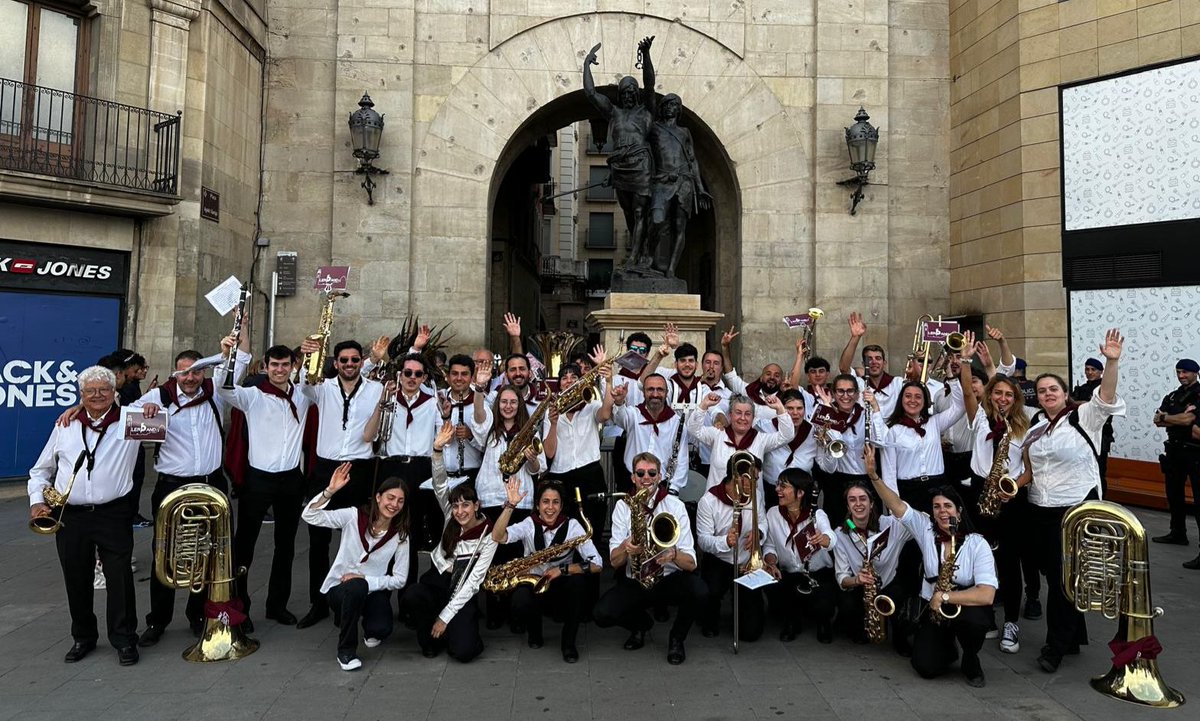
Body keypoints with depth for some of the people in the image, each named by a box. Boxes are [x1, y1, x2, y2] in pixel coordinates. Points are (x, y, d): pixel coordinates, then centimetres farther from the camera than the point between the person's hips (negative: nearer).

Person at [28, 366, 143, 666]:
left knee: (119, 578, 0)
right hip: (70, 517, 3)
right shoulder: (65, 425, 9)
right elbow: (40, 470, 18)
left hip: (114, 515, -3)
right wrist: (37, 500, 3)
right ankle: (83, 638, 30)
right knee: (76, 581, 12)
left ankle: (124, 640, 14)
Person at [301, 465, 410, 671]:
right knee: (356, 588, -37)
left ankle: (370, 628, 14)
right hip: (340, 586, -1)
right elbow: (309, 516, -19)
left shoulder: (400, 536, -9)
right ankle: (346, 650, -13)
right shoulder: (354, 516, -12)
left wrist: (365, 579, -19)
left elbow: (399, 579, -7)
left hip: (373, 590, 1)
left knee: (381, 629, -28)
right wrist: (330, 490, -34)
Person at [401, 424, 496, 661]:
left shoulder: (489, 535, -14)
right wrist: (438, 448, -36)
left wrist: (445, 616, -18)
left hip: (463, 593, -3)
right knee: (409, 598, -32)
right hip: (438, 579, 3)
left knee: (462, 652, -24)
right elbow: (440, 484, -20)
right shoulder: (451, 517, -5)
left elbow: (473, 581, -15)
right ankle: (431, 639, -1)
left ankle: (464, 631, 14)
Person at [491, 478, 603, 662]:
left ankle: (569, 643, -10)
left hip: (562, 587, 0)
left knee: (578, 581, -33)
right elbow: (498, 537, -27)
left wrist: (562, 569, -26)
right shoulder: (529, 525, -7)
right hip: (533, 584, 0)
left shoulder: (571, 526, -10)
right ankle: (535, 634, 5)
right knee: (520, 605, -34)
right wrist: (510, 504, -34)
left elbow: (596, 564, -19)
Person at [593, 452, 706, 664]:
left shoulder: (675, 505, -8)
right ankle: (641, 624, 13)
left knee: (699, 591, -31)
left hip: (670, 578, -1)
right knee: (601, 614, -23)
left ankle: (676, 639, 2)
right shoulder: (623, 506, -3)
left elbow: (691, 563, -13)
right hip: (634, 581, 1)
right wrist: (625, 547, -32)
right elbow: (614, 561, -9)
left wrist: (674, 554, -37)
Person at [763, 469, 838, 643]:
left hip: (820, 575, -2)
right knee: (772, 589, -29)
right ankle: (791, 620, 6)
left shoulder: (817, 514, -14)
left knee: (822, 607, -29)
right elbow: (769, 546, 2)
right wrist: (771, 562, -21)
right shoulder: (773, 514, -5)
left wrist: (823, 539, -59)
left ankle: (823, 622, 13)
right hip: (788, 575, 2)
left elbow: (832, 540, -35)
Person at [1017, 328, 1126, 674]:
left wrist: (1111, 362, -39)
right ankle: (1074, 636, 28)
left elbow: (1106, 397, -25)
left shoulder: (1083, 417, -5)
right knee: (1053, 576, 12)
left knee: (1065, 578, -2)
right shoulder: (1034, 428, 11)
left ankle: (1056, 645, 11)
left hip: (1076, 509, -6)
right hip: (1040, 511, 6)